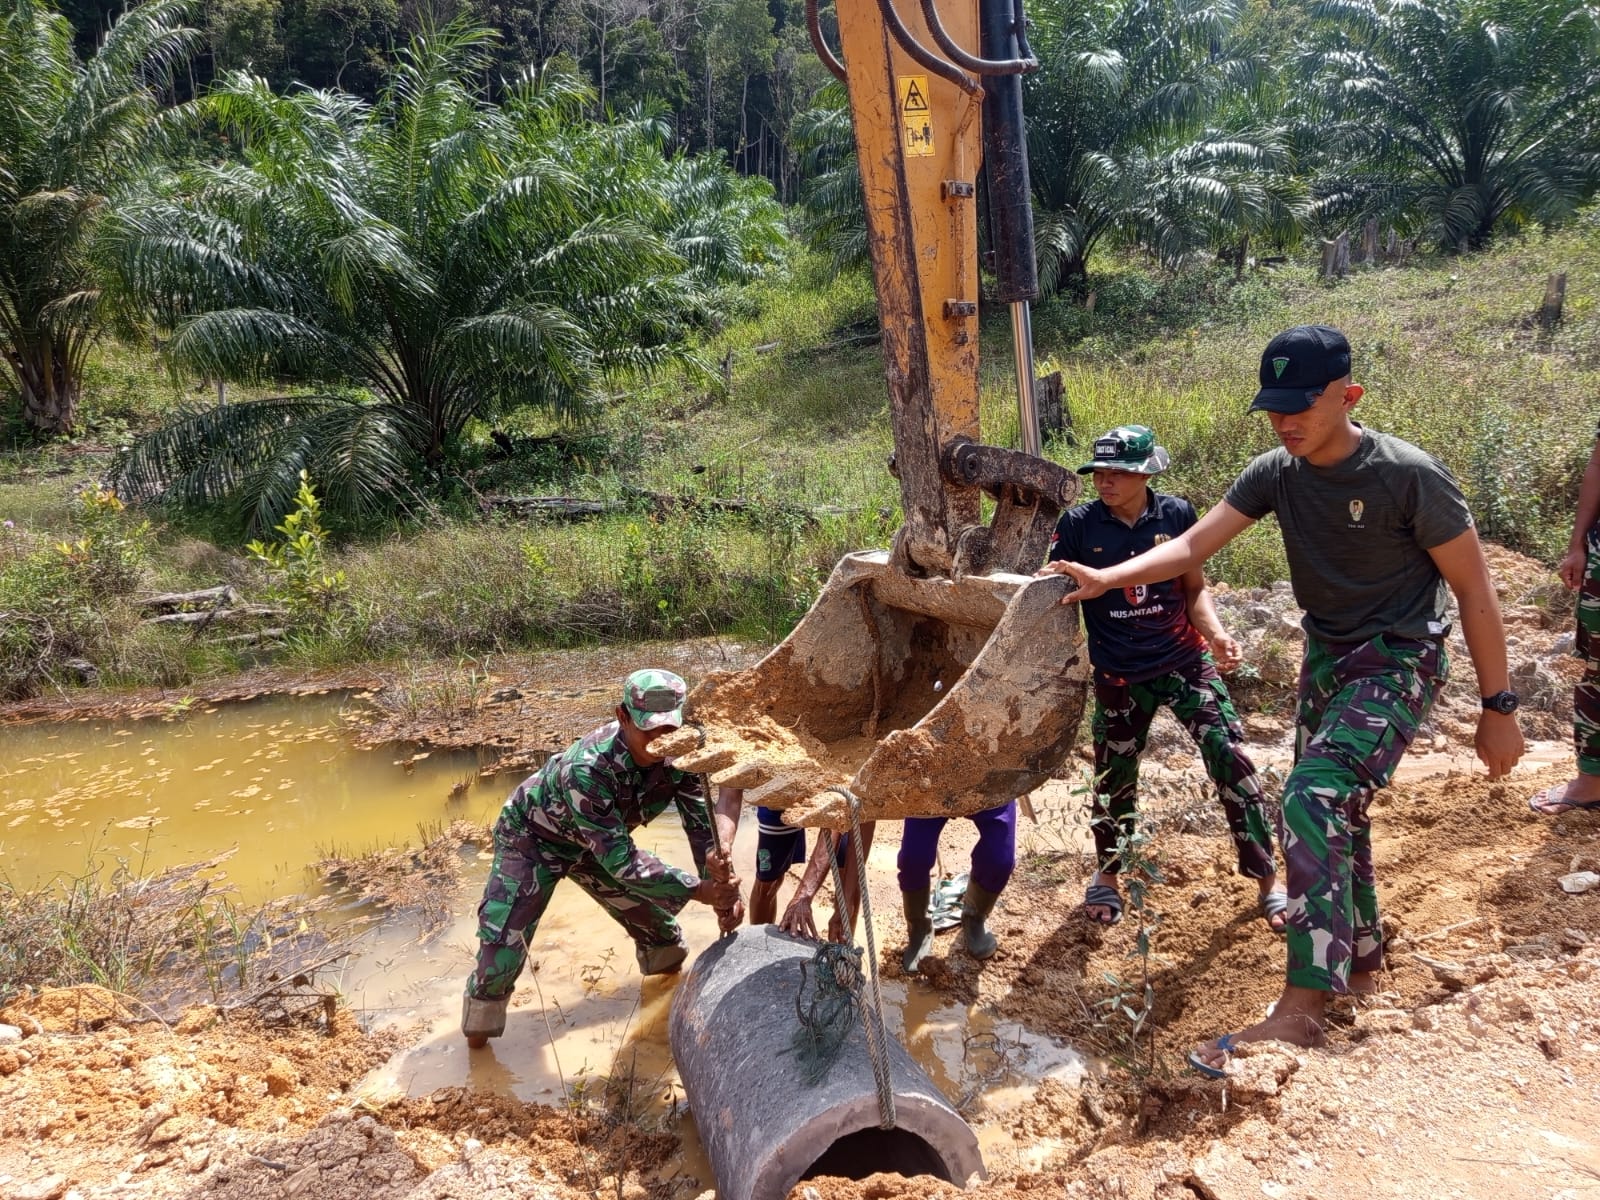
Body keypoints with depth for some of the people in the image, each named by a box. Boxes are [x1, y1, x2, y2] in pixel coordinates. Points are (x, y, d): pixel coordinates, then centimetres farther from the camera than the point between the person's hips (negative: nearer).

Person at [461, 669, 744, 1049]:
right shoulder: (587, 768, -42)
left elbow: (700, 824, -20)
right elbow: (620, 859, -42)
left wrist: (722, 888, -36)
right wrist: (698, 890, -45)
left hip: (594, 843, 6)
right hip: (532, 836, -5)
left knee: (652, 912, 10)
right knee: (503, 943, -11)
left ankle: (672, 979, 39)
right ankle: (477, 1034, 13)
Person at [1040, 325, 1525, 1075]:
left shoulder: (1410, 476, -20)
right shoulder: (1276, 474, -5)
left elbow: (1475, 591, -13)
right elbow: (1191, 546, -8)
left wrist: (1498, 708, -10)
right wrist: (1108, 579, -25)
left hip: (1398, 663, -7)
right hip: (1325, 657, 7)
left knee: (1313, 798, -24)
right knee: (1335, 811, 16)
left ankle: (1301, 1010, -22)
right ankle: (1360, 963, 38)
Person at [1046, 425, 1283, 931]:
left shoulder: (1176, 514, -6)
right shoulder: (1078, 524, -10)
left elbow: (1194, 588, 3)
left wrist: (1215, 633, -13)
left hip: (1185, 661, 0)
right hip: (1119, 675, 0)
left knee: (1232, 760, -6)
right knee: (1114, 777, 11)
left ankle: (1268, 880, 10)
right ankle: (1106, 875, 36)